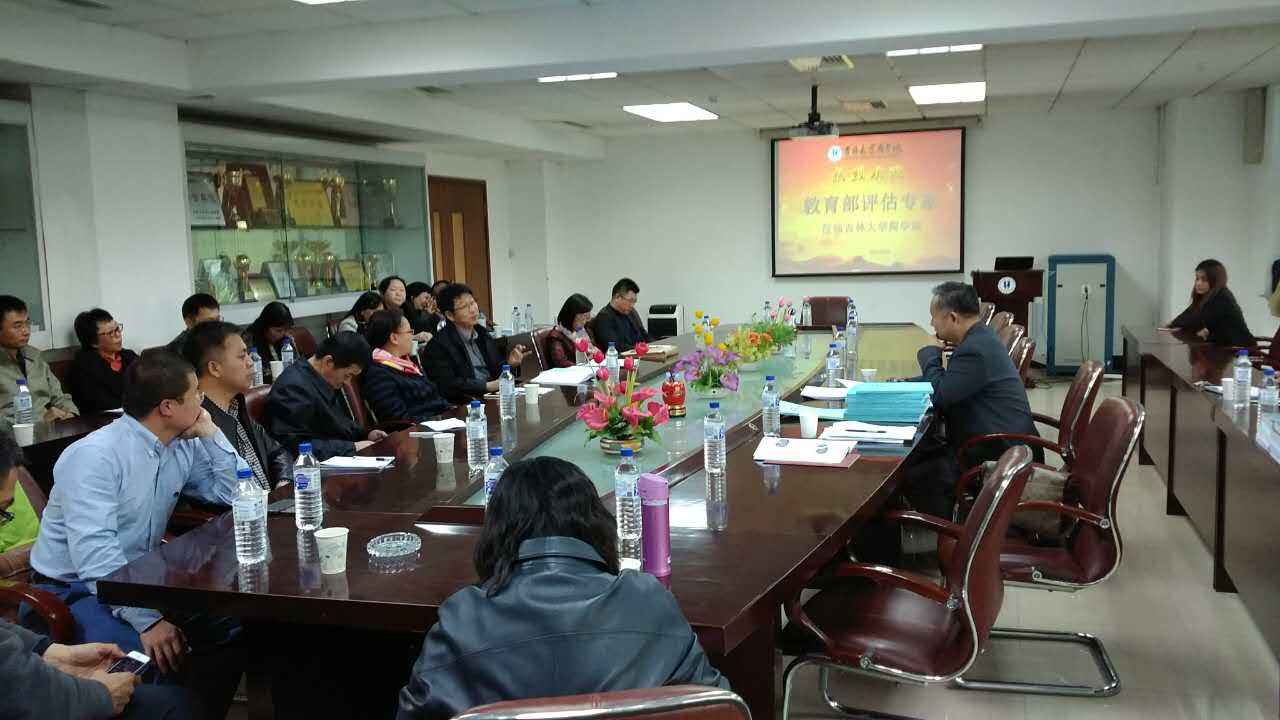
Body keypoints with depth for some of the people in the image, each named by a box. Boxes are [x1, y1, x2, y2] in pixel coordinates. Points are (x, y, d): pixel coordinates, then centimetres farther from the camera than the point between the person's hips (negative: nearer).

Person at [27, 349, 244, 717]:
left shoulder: (184, 447, 2)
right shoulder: (95, 455, -23)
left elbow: (235, 494, 6)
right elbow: (95, 552, -31)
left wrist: (210, 433, -5)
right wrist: (147, 620, -34)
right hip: (73, 589, -8)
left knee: (233, 622, -4)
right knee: (155, 656, -34)